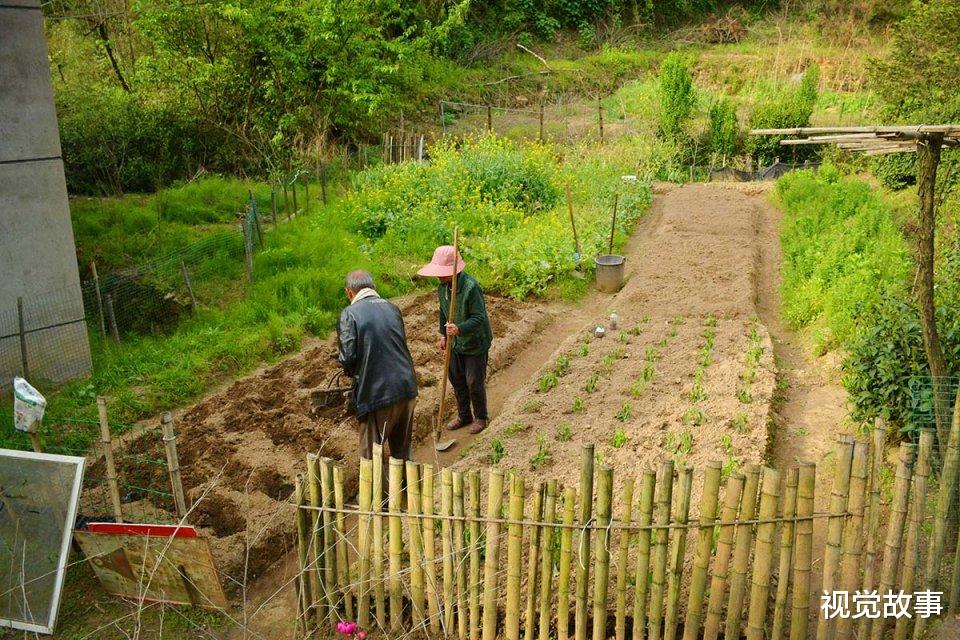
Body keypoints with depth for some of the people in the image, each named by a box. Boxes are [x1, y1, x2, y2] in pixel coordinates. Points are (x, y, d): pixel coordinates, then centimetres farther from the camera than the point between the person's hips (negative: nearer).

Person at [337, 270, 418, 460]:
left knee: (371, 452, 10)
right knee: (403, 447, 22)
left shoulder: (349, 314, -9)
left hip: (377, 393, -6)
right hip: (407, 387, 6)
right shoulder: (391, 307, 9)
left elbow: (348, 357, -15)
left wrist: (351, 372, 7)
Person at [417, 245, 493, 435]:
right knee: (456, 380, 17)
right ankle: (464, 416, 36)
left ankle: (480, 417, 27)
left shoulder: (471, 287, -28)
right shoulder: (442, 287, -2)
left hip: (475, 344, -7)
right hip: (455, 343, 7)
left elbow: (479, 318, -29)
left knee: (474, 383, 4)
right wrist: (443, 335, 15)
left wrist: (459, 329, -42)